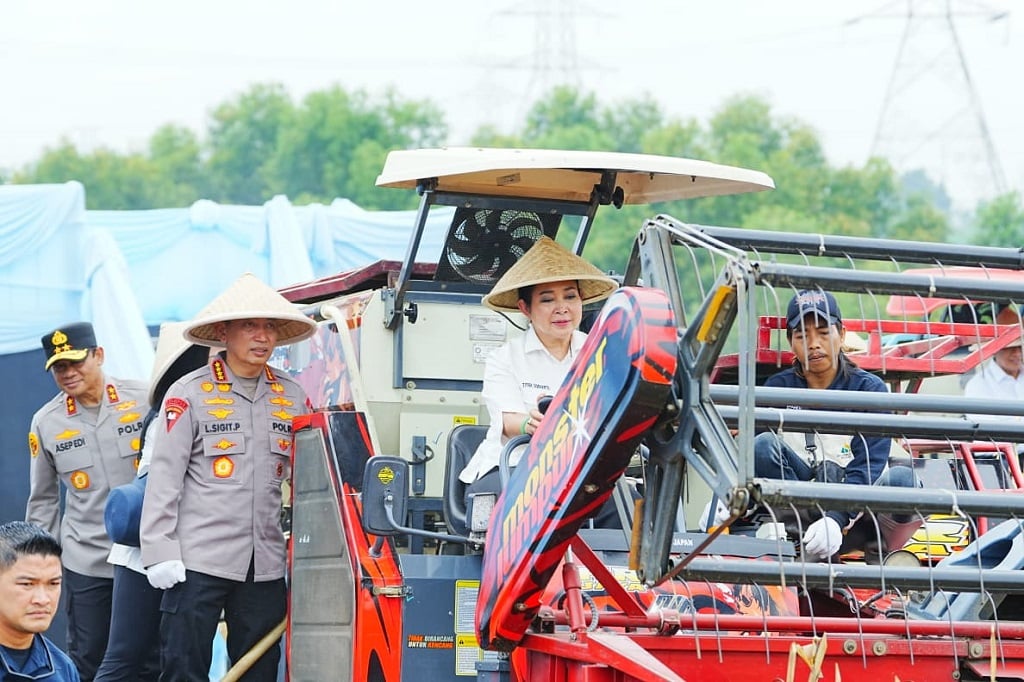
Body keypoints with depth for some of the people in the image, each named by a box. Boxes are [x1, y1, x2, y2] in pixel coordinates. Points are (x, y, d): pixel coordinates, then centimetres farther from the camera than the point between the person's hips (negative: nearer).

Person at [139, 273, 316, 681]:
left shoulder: (292, 398, 12)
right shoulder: (189, 394, -1)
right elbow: (164, 476, -4)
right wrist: (160, 552, -10)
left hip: (266, 565, 4)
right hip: (199, 560, -4)